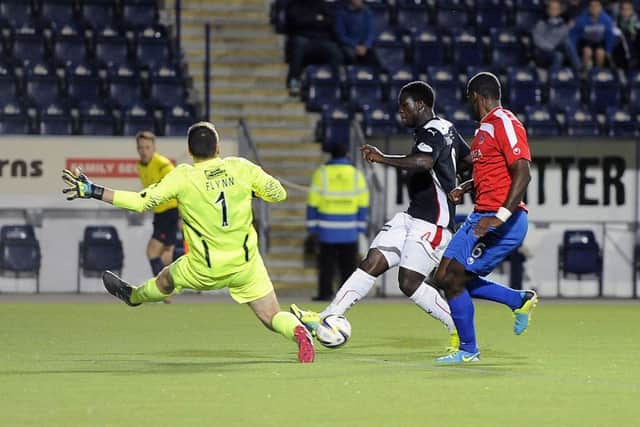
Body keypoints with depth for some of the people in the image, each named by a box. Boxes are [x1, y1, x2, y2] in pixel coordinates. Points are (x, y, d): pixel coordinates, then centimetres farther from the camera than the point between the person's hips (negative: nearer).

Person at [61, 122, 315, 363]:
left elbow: (141, 202, -17)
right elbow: (278, 193, -1)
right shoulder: (242, 168, -9)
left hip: (206, 269, -1)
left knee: (166, 280, 29)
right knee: (273, 318, 6)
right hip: (246, 264, 1)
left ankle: (132, 296, 56)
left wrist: (92, 191, -12)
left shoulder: (183, 177, -17)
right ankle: (297, 331, -25)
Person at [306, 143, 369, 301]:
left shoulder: (321, 173, -4)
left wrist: (311, 225, 2)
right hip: (349, 229, 1)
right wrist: (361, 226, 7)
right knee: (349, 263, 7)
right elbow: (363, 202, 2)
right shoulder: (356, 174, 1)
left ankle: (325, 292, -1)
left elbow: (313, 201, -4)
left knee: (326, 263, 4)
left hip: (327, 228, -1)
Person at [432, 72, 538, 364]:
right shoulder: (485, 127, 17)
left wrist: (500, 216, -31)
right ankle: (520, 300, 16)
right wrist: (465, 188, 16)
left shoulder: (504, 124, -14)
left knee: (453, 280, -9)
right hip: (480, 217, 10)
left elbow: (523, 173, -23)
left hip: (502, 222, -10)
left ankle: (468, 350, 6)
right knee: (444, 278, 9)